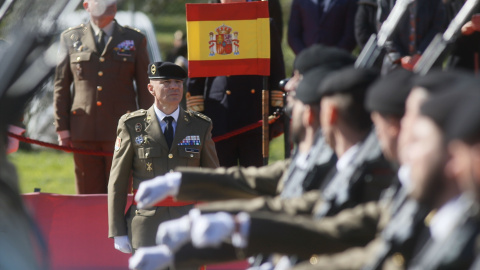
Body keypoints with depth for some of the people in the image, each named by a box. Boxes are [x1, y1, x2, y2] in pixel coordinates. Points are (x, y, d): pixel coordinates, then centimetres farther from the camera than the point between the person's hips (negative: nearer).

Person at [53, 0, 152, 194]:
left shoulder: (135, 40, 10)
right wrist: (62, 127, 4)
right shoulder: (70, 39, 11)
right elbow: (61, 86, 11)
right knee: (88, 194, 1)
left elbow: (144, 88, 9)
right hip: (83, 131, 1)